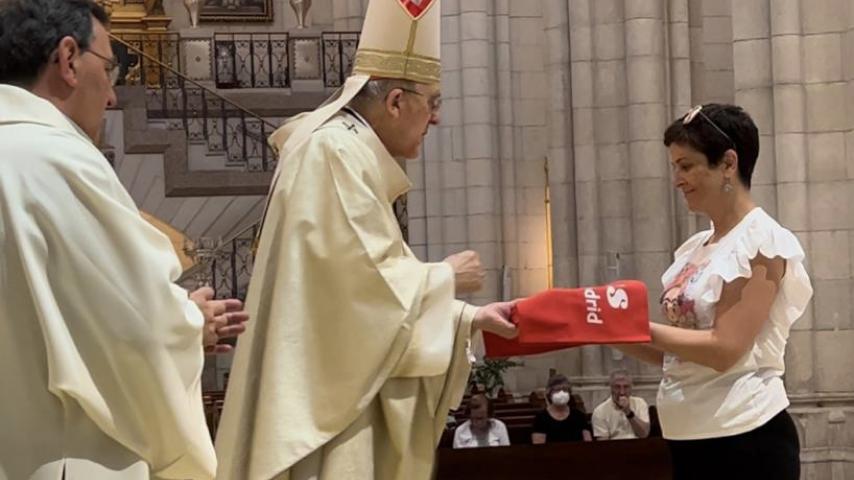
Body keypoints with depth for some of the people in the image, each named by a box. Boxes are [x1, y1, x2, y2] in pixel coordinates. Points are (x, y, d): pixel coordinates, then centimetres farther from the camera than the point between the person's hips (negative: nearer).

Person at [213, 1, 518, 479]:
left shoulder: (350, 155, 18)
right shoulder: (336, 154, -14)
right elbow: (366, 284, -21)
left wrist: (472, 317, 16)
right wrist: (445, 276, -5)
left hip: (346, 398, 11)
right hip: (329, 402, -11)